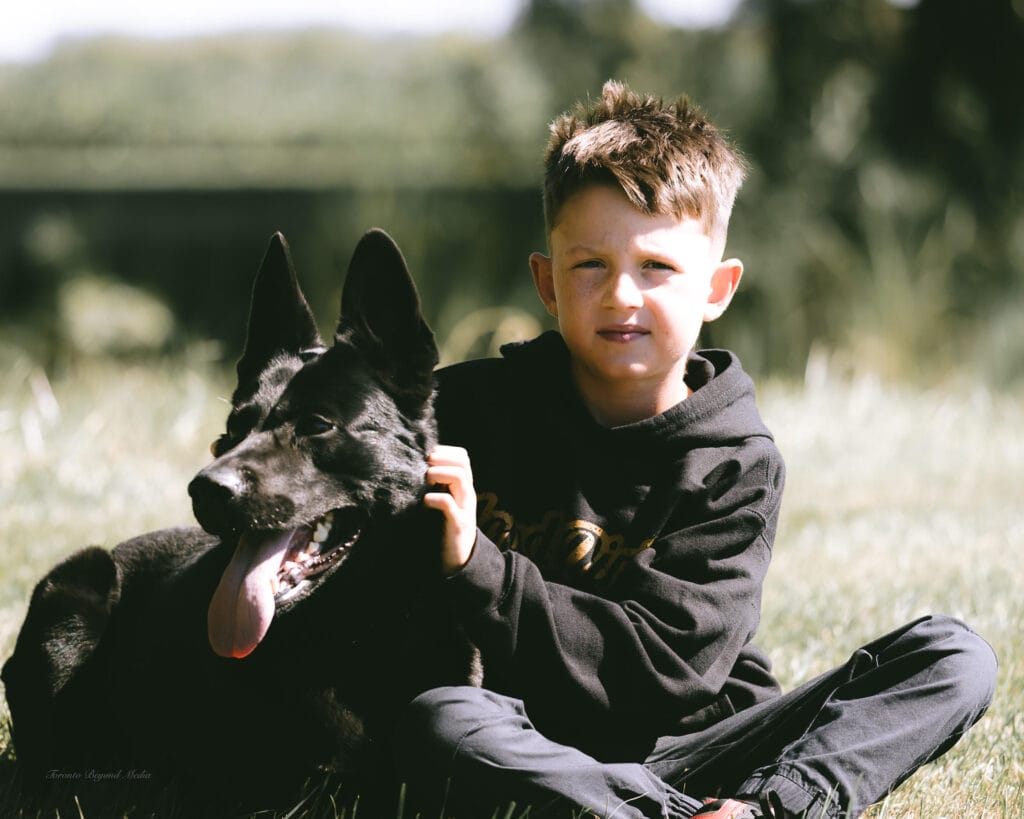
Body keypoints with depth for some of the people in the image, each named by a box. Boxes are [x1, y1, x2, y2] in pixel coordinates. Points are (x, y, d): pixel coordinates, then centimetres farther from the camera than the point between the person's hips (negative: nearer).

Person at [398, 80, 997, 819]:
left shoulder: (737, 465, -3)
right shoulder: (473, 405, 2)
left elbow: (663, 669, -14)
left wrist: (475, 566, -21)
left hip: (689, 750, 1)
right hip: (532, 755, -1)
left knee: (954, 657, -13)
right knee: (438, 724, -36)